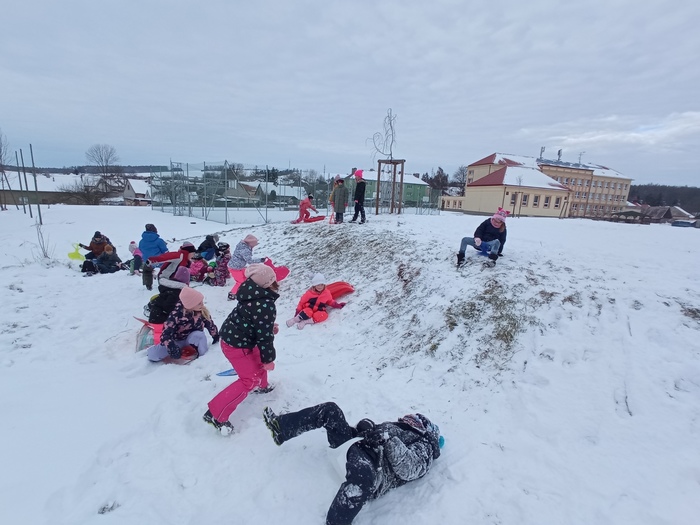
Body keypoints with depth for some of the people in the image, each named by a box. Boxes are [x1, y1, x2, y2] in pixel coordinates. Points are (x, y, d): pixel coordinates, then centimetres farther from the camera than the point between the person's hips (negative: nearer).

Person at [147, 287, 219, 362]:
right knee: (153, 355, -19)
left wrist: (215, 335, 15)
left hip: (194, 337, 1)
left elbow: (209, 322, 2)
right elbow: (166, 332, -28)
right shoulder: (177, 313, -27)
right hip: (177, 340, -1)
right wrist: (170, 346, -41)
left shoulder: (202, 310, -16)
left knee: (198, 336, -36)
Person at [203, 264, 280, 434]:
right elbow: (264, 336, -23)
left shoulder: (254, 295, -4)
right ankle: (215, 414, 4)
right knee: (249, 381, 0)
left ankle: (262, 386, 51)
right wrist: (269, 360, -10)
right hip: (237, 346, -9)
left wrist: (270, 326, 3)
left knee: (259, 359, 27)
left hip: (232, 336, 9)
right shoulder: (266, 305, -30)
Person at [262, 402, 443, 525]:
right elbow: (374, 432, 26)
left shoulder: (424, 446, 6)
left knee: (361, 473, -46)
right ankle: (280, 428, 9)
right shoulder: (397, 425, 28)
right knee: (330, 409, 1)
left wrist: (389, 440, -20)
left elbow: (407, 468, -13)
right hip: (352, 447, 8)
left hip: (374, 474, -8)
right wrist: (366, 426, 5)